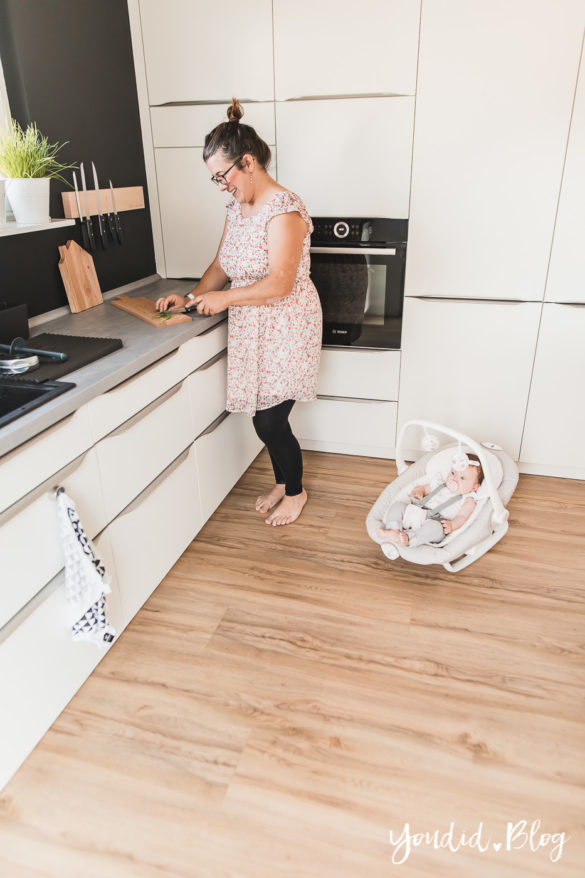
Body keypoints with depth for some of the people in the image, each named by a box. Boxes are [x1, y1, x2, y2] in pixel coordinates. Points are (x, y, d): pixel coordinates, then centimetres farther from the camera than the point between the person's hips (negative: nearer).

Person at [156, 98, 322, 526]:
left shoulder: (284, 209, -18)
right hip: (253, 331, 8)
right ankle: (282, 482, 36)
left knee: (270, 420, -1)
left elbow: (280, 282, -25)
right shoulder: (238, 207, 10)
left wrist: (225, 298, -17)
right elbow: (222, 265, 16)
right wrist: (192, 297, 1)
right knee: (266, 418, 13)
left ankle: (295, 491, 23)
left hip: (286, 330, -8)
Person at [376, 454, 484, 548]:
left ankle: (407, 538, -54)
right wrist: (417, 491, 8)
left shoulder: (468, 500, 9)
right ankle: (394, 530, -36)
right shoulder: (440, 486, 26)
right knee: (397, 506, -12)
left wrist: (452, 525, -28)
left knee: (436, 527, -40)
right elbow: (423, 488, 35)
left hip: (436, 521, -6)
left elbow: (462, 517, -5)